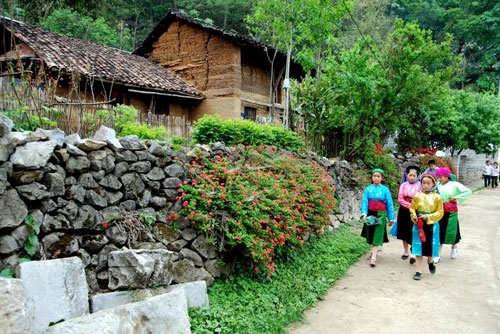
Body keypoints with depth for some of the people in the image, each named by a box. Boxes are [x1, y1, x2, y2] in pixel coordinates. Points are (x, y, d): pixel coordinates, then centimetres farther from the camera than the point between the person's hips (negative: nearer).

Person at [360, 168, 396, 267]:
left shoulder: (385, 190, -2)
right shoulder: (368, 189, 0)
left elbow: (390, 204, 2)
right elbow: (364, 202, -5)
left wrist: (391, 218, 3)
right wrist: (364, 214, -19)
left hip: (380, 215, -2)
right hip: (370, 214, 2)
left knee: (377, 236, -6)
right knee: (371, 234, 14)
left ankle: (373, 257, -10)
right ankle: (374, 251, 35)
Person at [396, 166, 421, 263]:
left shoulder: (419, 186, -4)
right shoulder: (403, 185, 3)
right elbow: (400, 199, -3)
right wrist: (409, 205, -13)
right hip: (404, 211, 4)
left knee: (413, 232, -9)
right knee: (404, 232, 12)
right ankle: (406, 252, 26)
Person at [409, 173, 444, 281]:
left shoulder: (437, 197, -4)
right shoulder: (417, 196, -3)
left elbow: (440, 212, -4)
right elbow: (412, 208, 5)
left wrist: (428, 217, -16)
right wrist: (414, 216, -14)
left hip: (432, 224, 0)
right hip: (419, 224, 0)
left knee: (430, 246, 10)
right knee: (419, 246, 2)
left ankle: (430, 261, 44)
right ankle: (418, 270, 10)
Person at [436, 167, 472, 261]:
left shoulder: (454, 184, -7)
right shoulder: (438, 184, 1)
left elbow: (468, 192, -9)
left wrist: (456, 198, -11)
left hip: (450, 213, -2)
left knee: (451, 231, 12)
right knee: (439, 232, 2)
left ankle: (454, 247, 41)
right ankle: (438, 254, 9)